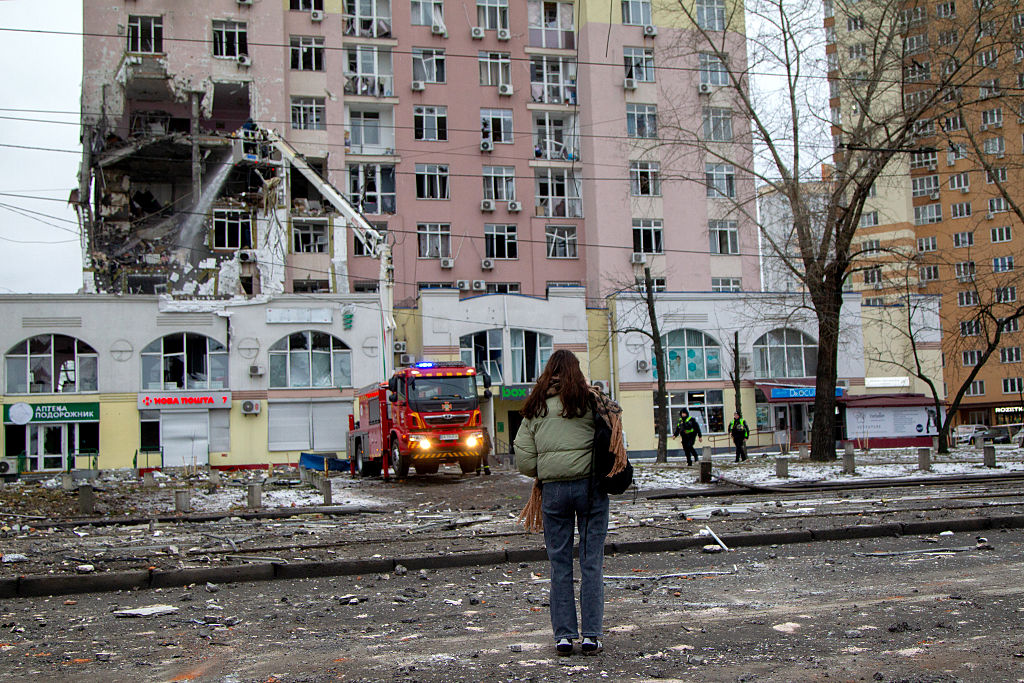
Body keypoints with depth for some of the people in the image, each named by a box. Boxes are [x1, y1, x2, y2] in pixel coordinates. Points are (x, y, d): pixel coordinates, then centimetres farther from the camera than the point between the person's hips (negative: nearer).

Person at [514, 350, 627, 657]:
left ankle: (563, 635, 11)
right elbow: (616, 413, -10)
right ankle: (591, 635, 7)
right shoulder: (589, 399, 1)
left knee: (559, 563, 9)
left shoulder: (535, 406, 6)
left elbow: (523, 456, 4)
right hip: (590, 485, -2)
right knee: (591, 561, 5)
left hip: (552, 490, 2)